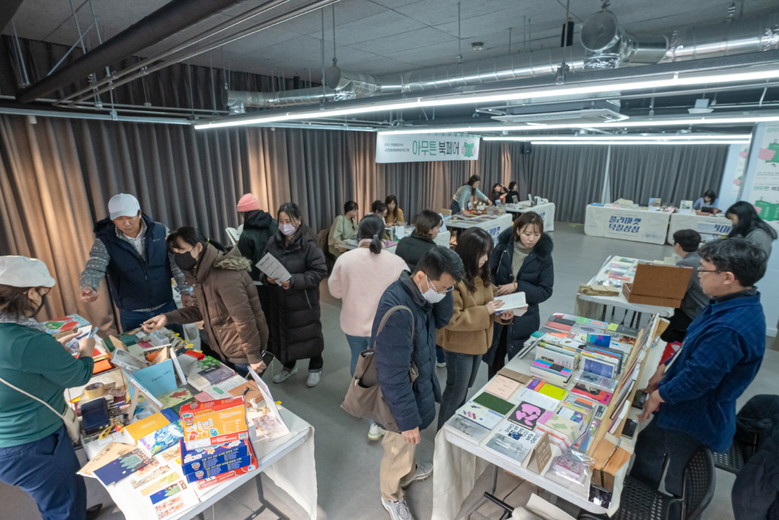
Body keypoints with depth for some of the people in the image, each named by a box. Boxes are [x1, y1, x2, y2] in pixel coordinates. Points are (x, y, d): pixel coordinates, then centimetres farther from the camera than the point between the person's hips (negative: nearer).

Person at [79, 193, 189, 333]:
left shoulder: (160, 231, -7)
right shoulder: (105, 241, -9)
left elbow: (177, 263, -4)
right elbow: (94, 268, -21)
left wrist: (186, 291, -8)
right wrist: (89, 288, -42)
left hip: (166, 307, 1)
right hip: (132, 315, -1)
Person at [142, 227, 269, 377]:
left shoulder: (224, 275, -29)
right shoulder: (204, 272, 4)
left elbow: (244, 320, -27)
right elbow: (200, 309, 9)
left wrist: (254, 357, -21)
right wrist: (168, 317, -5)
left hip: (242, 353, -9)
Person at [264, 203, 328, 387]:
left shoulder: (308, 243, -16)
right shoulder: (273, 242, -1)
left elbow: (320, 271, -17)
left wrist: (294, 281, -25)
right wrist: (268, 277, -11)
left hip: (304, 300, -4)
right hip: (279, 299, 5)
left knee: (308, 334, 10)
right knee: (282, 333, 17)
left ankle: (315, 368, 34)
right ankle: (288, 366, 42)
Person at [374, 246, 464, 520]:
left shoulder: (419, 291, -10)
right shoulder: (397, 311, -37)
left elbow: (441, 319, 1)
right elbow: (393, 375, -31)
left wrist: (444, 288, -16)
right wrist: (407, 420, -20)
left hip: (419, 382, 8)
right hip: (403, 394, -8)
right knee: (399, 448, 19)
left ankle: (409, 471, 61)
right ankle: (391, 496, 47)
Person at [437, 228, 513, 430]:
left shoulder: (481, 273, 0)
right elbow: (451, 318, -28)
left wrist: (499, 313, -8)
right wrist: (485, 312, -26)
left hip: (477, 341, 9)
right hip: (459, 346, -8)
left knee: (465, 389, 25)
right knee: (455, 391, 9)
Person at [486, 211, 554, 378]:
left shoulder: (543, 256, -10)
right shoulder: (503, 247, -9)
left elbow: (545, 291, -9)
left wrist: (517, 287, -21)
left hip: (524, 318, -1)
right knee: (494, 357, 18)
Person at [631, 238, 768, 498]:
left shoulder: (729, 329, -36)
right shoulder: (736, 305, -3)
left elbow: (696, 380, -28)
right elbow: (694, 350, 9)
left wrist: (658, 395, -12)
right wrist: (665, 370, 12)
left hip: (692, 417, -10)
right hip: (691, 409, 10)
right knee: (645, 449, 27)